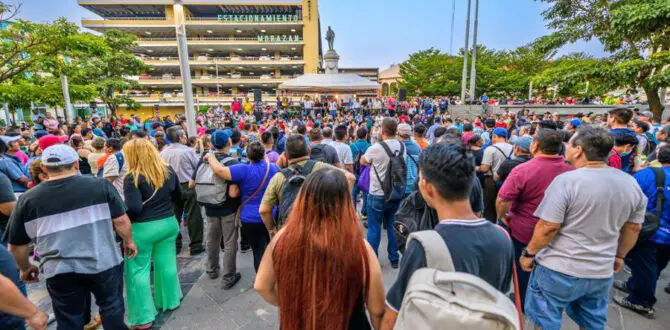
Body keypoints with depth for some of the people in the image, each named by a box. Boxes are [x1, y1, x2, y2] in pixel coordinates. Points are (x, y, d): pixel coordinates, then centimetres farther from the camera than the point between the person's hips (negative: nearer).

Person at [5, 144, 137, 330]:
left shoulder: (28, 199, -4)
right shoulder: (100, 185, -10)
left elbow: (16, 245, 5)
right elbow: (121, 220, -9)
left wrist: (25, 268, 22)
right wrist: (128, 241, 8)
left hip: (60, 272, 2)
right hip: (104, 263, -1)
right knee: (112, 307, 20)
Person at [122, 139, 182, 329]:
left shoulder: (133, 177, -16)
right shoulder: (168, 171, 2)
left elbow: (134, 208, -21)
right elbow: (178, 196, 13)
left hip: (142, 228, -5)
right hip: (168, 223, 6)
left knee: (138, 270, 8)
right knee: (167, 264, 18)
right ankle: (170, 301, 34)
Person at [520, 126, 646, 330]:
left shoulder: (567, 181, -21)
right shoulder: (631, 183, 0)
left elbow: (548, 227, -21)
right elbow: (634, 228, 10)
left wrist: (529, 253, -8)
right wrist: (619, 256, 23)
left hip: (559, 269, -6)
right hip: (602, 272, 7)